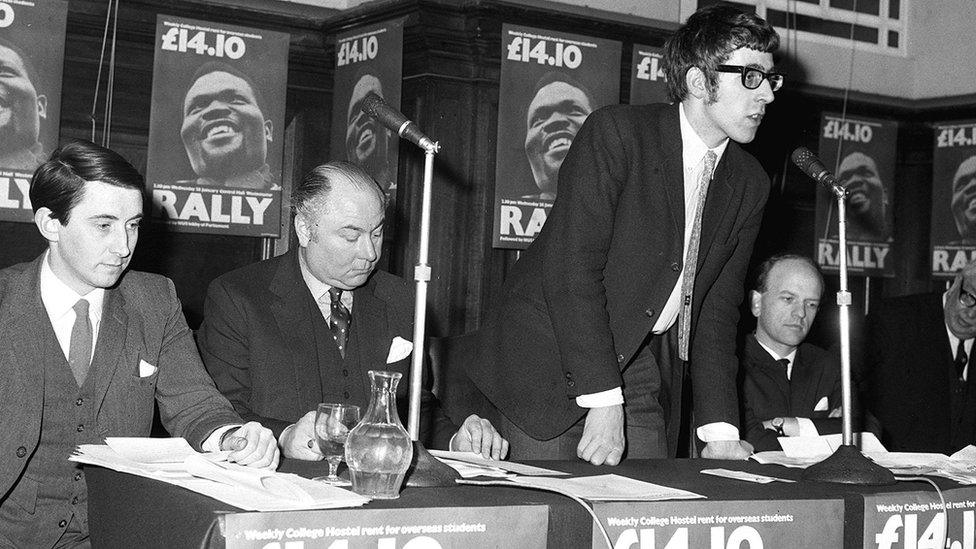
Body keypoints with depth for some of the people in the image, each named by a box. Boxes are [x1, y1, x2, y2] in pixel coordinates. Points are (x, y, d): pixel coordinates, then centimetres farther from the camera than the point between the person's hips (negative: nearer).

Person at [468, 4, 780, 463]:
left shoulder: (749, 185, 7)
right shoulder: (617, 132, -14)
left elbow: (717, 309, 6)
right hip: (551, 362, -5)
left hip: (646, 373, 5)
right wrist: (603, 400, -25)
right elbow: (571, 267, -21)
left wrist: (720, 431, -4)